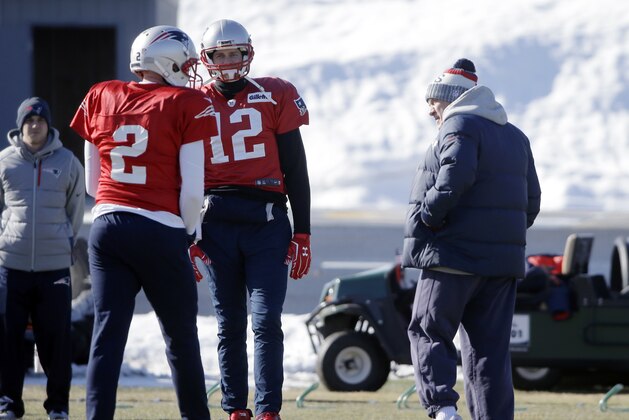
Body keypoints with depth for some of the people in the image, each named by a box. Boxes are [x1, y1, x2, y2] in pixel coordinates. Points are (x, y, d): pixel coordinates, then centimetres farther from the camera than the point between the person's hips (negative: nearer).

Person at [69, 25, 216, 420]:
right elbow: (192, 189, -7)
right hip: (160, 232, -4)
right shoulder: (188, 105, -4)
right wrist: (187, 233, 9)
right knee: (182, 339, 10)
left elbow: (92, 183, 14)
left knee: (107, 336, 1)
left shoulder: (100, 98, 9)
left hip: (107, 226, 4)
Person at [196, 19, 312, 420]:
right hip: (217, 224, 2)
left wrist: (302, 234, 2)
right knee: (230, 325, 6)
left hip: (267, 222, -2)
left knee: (267, 321, -9)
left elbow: (296, 172, 6)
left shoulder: (275, 97, 4)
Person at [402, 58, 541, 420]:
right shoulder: (515, 136, 20)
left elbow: (455, 177, -23)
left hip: (455, 254, -7)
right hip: (504, 261, 7)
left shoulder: (459, 126, -6)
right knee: (491, 348, 7)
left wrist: (426, 217, -14)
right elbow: (531, 200, 18)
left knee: (428, 332, 1)